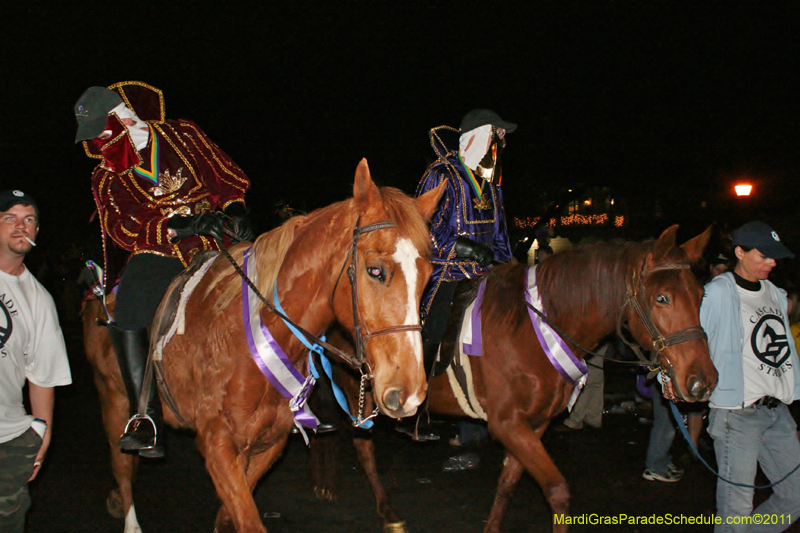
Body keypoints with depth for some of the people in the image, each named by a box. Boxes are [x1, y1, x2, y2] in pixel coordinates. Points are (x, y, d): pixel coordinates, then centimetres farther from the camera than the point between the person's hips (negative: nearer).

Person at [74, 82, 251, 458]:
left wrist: (235, 209, -5)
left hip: (212, 244, 0)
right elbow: (124, 229, -1)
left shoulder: (181, 135, 14)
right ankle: (145, 420, -19)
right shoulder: (106, 177, 15)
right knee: (127, 322, -27)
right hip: (158, 253, 0)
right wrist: (178, 225, -17)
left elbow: (227, 177, 16)